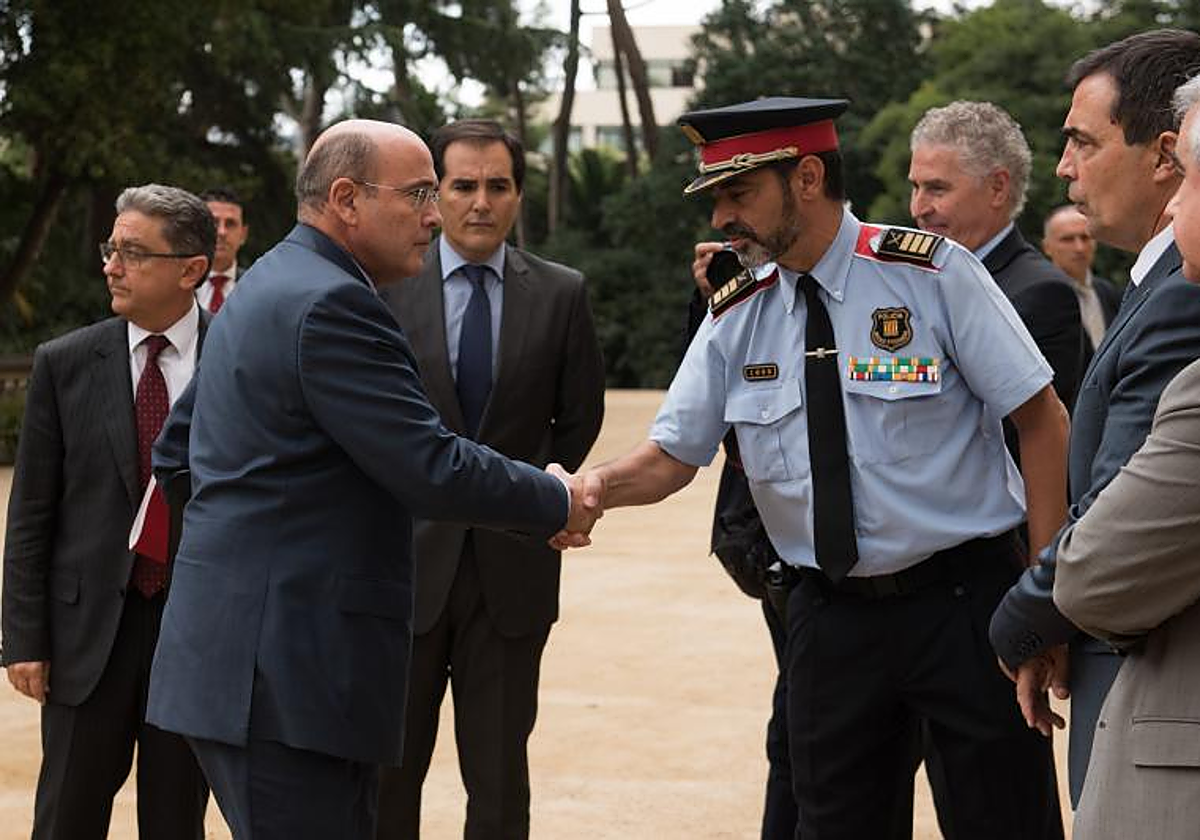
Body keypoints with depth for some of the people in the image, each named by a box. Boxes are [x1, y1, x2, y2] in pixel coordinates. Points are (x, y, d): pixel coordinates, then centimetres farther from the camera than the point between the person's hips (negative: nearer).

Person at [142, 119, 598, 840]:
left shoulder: (265, 288, 18)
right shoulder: (331, 304, -15)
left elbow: (176, 452, 25)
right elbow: (433, 469, -19)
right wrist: (559, 502, -5)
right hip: (290, 674, -11)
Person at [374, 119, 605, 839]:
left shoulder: (561, 294, 2)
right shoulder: (386, 285, -1)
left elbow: (580, 419, 11)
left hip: (512, 563, 1)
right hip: (409, 556, -1)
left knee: (500, 779, 8)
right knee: (389, 772, 7)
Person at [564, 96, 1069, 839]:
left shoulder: (932, 273, -10)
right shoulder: (736, 318, 3)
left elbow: (1043, 420, -8)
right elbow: (673, 455, 5)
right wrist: (600, 485, -17)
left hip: (963, 602, -4)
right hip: (829, 613, 4)